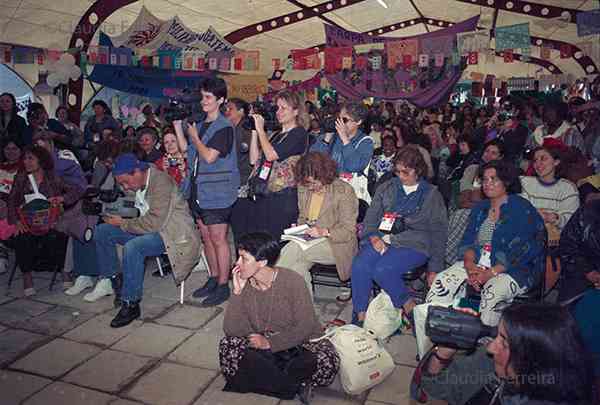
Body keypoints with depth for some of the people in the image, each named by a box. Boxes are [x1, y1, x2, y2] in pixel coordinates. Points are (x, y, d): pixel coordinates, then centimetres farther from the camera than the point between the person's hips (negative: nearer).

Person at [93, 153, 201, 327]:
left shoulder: (161, 182, -23)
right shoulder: (137, 182, 4)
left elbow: (154, 223, -28)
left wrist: (123, 223, -17)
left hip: (171, 231, -9)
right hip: (146, 227, 9)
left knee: (132, 247, -34)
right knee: (101, 231, 1)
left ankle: (130, 305, -21)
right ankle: (115, 281, 8)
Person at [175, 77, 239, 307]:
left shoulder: (224, 127, -10)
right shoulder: (201, 124, 14)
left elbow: (209, 156, -18)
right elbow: (184, 148, 14)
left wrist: (194, 136, -5)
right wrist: (177, 124, 8)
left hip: (217, 193, -8)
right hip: (198, 190, 8)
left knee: (218, 239, -2)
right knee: (206, 237, 14)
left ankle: (223, 286, 8)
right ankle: (213, 278, 28)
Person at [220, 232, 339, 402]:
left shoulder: (292, 281, -18)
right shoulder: (245, 284, -7)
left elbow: (305, 327, -17)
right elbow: (231, 330, -13)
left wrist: (269, 342, -19)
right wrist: (238, 291, -21)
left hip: (298, 342, -3)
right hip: (261, 345, 4)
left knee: (327, 362, -31)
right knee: (227, 346, -22)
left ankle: (259, 379, -12)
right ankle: (297, 385, -18)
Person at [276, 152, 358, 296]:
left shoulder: (344, 191, -10)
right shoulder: (303, 188, 8)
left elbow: (348, 231, -11)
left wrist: (324, 232, -25)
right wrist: (299, 228, -1)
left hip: (336, 245, -5)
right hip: (308, 240, 5)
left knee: (293, 249, -28)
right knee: (298, 267, -28)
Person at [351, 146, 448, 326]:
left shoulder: (432, 195, 8)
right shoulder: (386, 188, 16)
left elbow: (438, 233, 6)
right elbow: (371, 217, 14)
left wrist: (434, 269, 0)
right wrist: (373, 236, -9)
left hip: (413, 245, -3)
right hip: (382, 240, 3)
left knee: (382, 269, -30)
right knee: (359, 266, -26)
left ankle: (409, 308, -7)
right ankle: (360, 316, -15)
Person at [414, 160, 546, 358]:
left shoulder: (522, 209, -3)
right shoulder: (480, 208, 18)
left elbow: (520, 251, -12)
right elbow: (468, 241, 10)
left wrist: (491, 273, -20)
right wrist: (469, 264, -11)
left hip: (513, 269, -5)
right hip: (478, 263, 5)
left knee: (492, 291, -38)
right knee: (441, 281, -19)